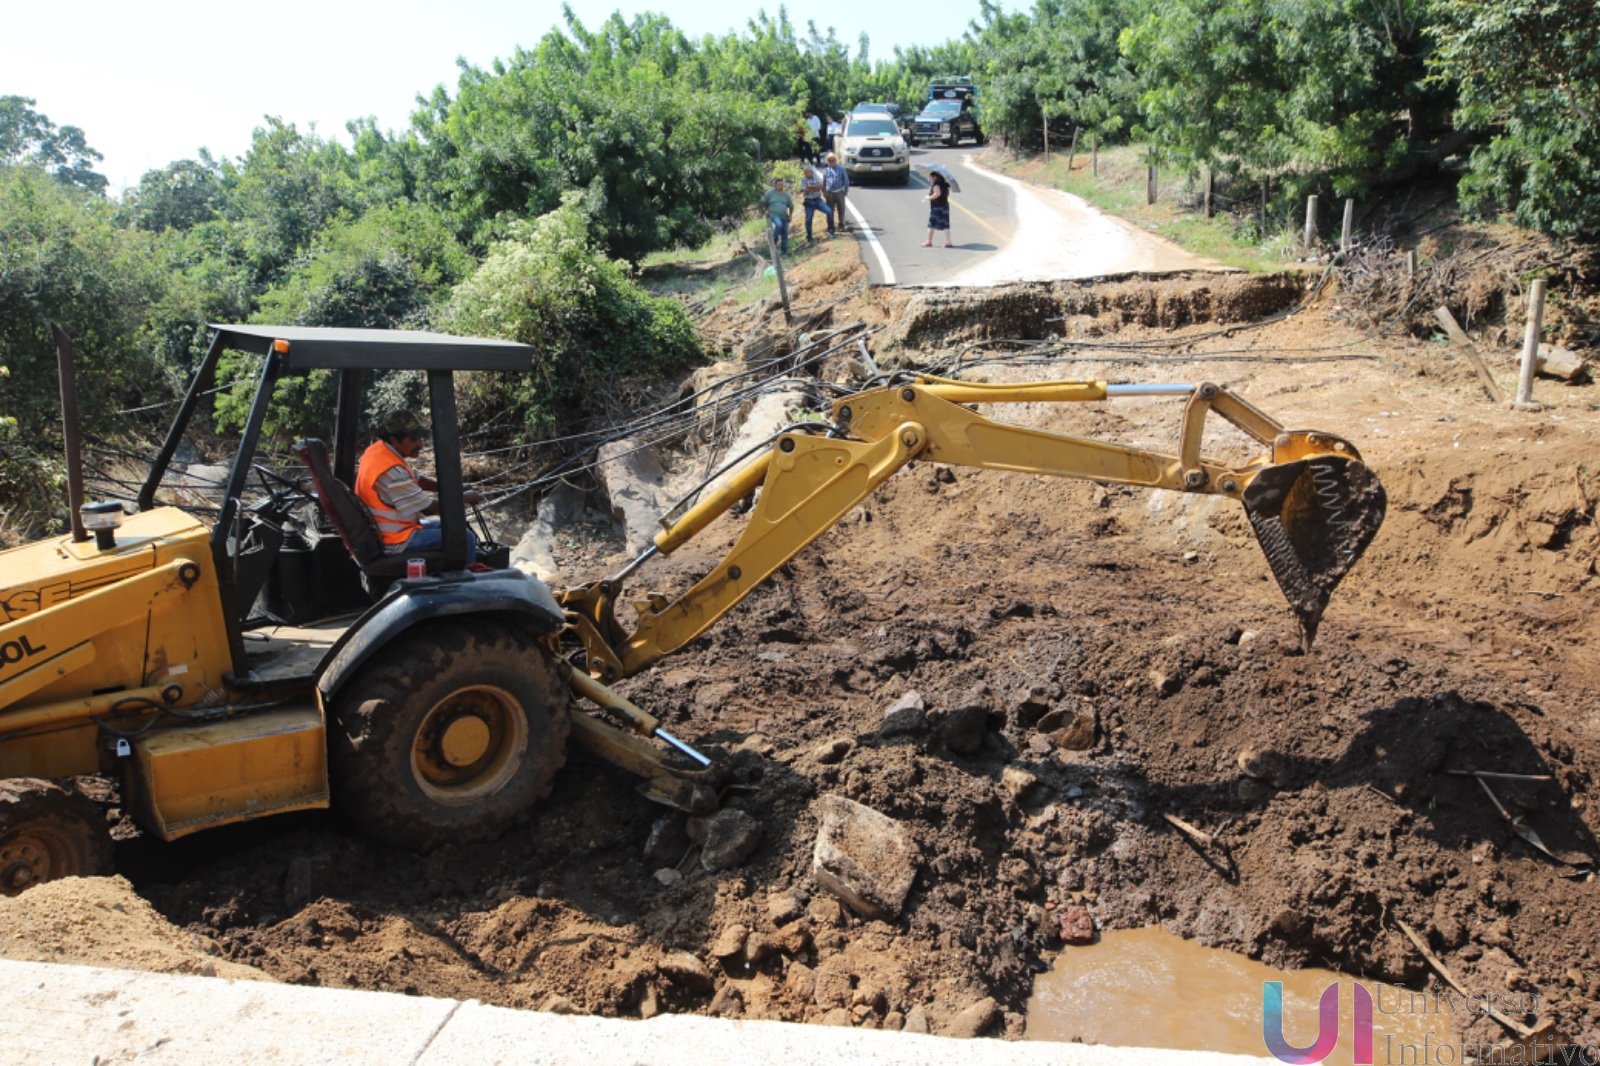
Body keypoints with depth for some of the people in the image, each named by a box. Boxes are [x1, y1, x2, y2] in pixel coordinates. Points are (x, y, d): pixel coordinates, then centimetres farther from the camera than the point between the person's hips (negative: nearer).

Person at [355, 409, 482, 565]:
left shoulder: (378, 449, 2)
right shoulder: (391, 471, -28)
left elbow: (417, 479, 14)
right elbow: (429, 508, -20)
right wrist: (464, 498, -7)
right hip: (396, 541, -11)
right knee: (465, 538, -13)